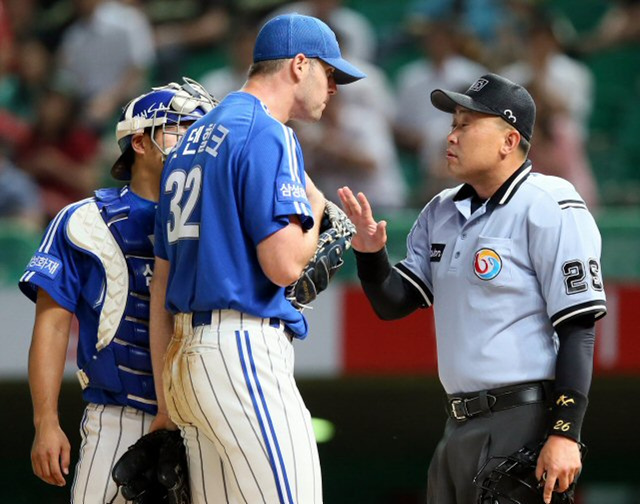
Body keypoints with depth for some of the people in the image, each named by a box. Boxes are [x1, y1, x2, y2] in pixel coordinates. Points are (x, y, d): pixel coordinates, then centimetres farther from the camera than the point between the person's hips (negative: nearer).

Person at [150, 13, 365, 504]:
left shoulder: (192, 140, 21)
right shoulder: (267, 135, -7)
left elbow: (162, 283, 22)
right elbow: (283, 264, -17)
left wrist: (166, 400, 23)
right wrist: (315, 211, 4)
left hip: (187, 354, 9)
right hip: (244, 352, -9)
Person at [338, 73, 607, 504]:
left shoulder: (548, 206, -9)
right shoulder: (442, 213, 16)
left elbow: (578, 328, -14)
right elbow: (394, 303, 16)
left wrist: (565, 435, -20)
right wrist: (370, 253, -5)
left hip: (524, 421, -8)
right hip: (460, 424, 8)